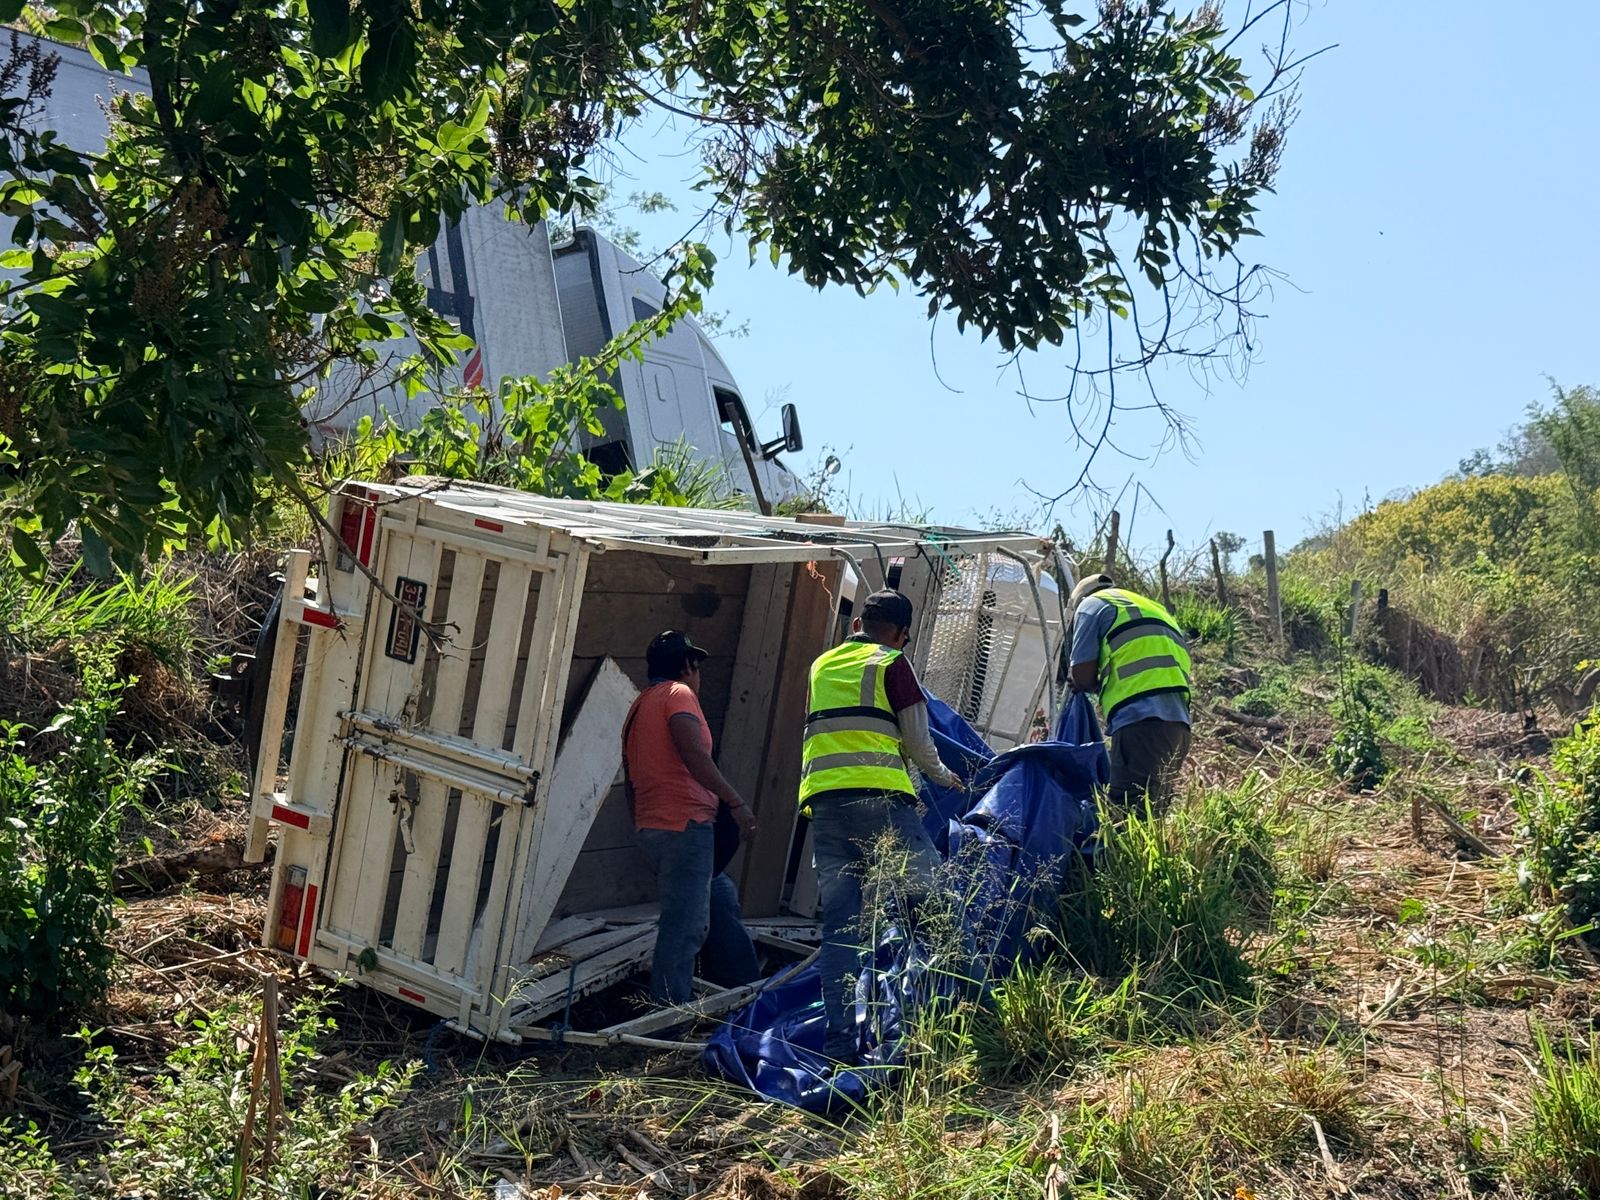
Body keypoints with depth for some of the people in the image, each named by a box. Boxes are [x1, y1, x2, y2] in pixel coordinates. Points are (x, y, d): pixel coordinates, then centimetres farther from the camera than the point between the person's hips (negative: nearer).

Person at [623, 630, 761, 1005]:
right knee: (684, 925, -9)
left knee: (721, 898, 18)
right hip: (684, 823, -10)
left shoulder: (638, 706, 23)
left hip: (650, 826, 10)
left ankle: (748, 989, 22)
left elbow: (631, 778, 25)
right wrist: (736, 801, -20)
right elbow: (694, 753, -20)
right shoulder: (679, 694, -4)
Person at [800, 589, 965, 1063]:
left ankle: (840, 1043, -1)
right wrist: (942, 774, 23)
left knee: (839, 925, 3)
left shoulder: (821, 665, 23)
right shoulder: (891, 664, 6)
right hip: (878, 796, -5)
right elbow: (917, 740, 4)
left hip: (822, 800, 5)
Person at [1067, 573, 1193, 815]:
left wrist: (1098, 683, 25)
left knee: (1125, 810, -15)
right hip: (1179, 721, 8)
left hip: (1140, 720, -8)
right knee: (1152, 811, 7)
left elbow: (1082, 676, 5)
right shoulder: (1153, 608, 35)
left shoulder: (1091, 604, 13)